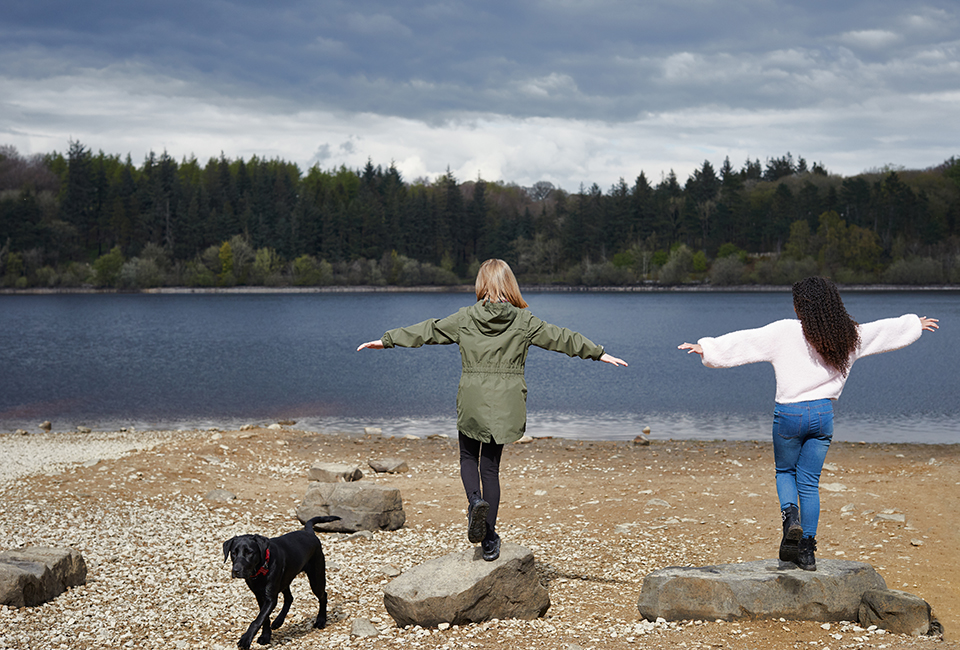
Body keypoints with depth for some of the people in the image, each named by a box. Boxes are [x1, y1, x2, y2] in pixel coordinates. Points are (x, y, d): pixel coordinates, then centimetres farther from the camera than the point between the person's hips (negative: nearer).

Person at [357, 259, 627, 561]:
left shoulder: (465, 318, -2)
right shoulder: (523, 321, -2)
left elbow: (427, 331, 5)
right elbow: (561, 338, 4)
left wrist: (386, 340, 16)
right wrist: (599, 353, 13)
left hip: (471, 401, -1)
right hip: (505, 404, 1)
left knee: (468, 457, 20)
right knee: (491, 466, 8)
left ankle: (475, 500, -12)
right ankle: (489, 540, 8)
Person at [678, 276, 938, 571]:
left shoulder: (786, 332, -8)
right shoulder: (850, 335, 6)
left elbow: (746, 340, -11)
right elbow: (885, 330, 21)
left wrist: (706, 347, -7)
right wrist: (915, 324, 39)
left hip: (790, 413, -3)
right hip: (823, 414, 3)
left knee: (784, 471, 18)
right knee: (809, 482, 10)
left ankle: (790, 516, -11)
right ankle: (806, 550, 8)